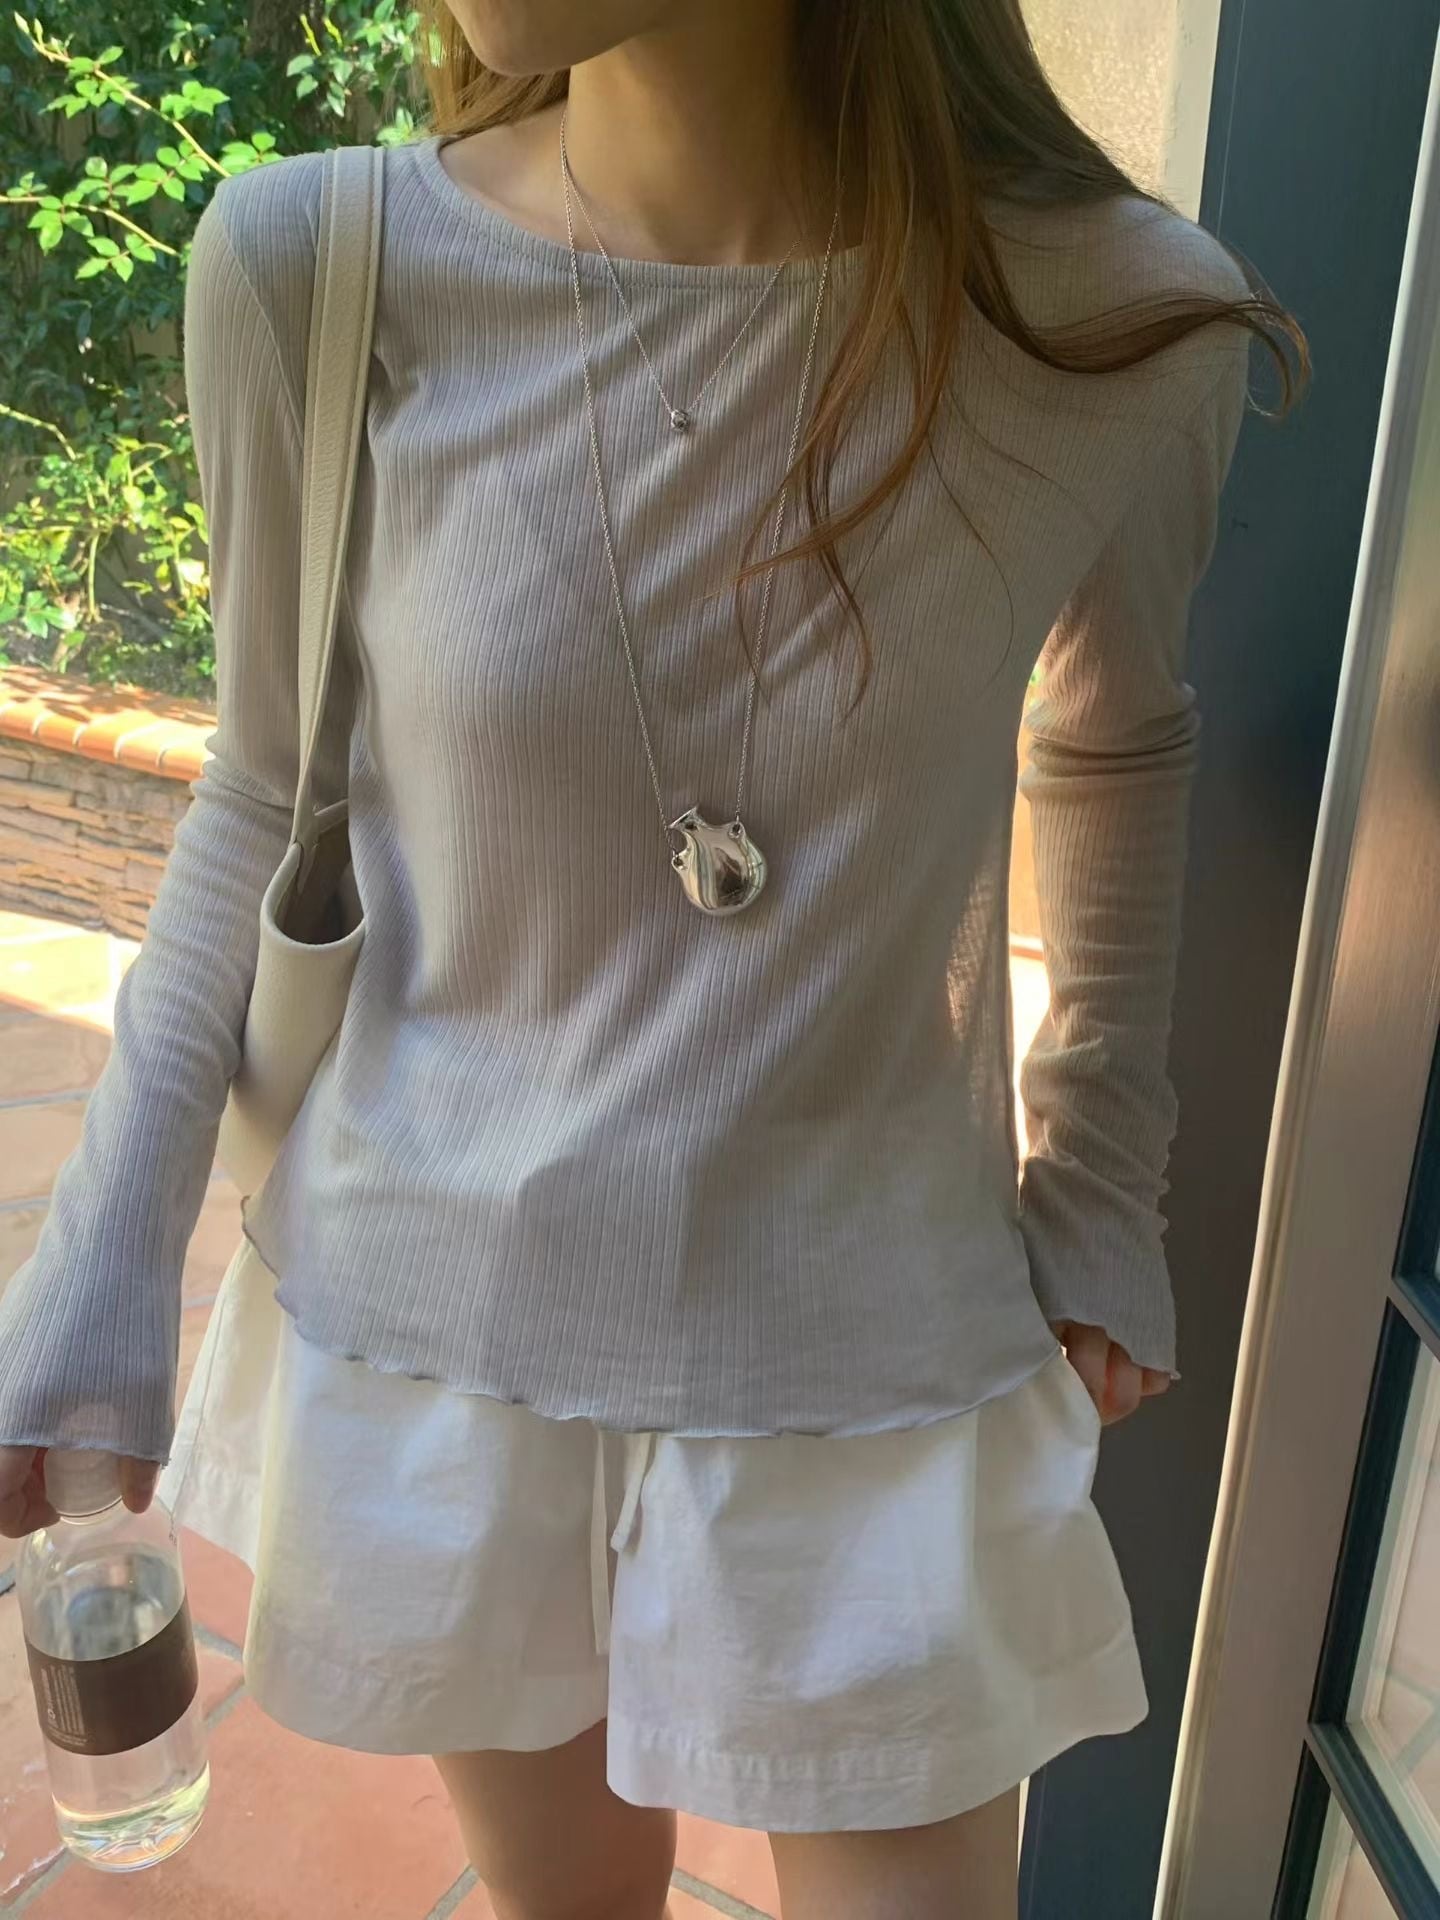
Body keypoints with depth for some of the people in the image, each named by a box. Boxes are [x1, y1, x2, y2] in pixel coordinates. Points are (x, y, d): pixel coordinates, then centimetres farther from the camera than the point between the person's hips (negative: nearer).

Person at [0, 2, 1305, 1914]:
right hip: (442, 1320, 1)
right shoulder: (314, 271, -13)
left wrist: (1101, 1177, 4)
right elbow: (278, 786, -1)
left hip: (873, 1361, 0)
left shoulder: (1122, 325, -13)